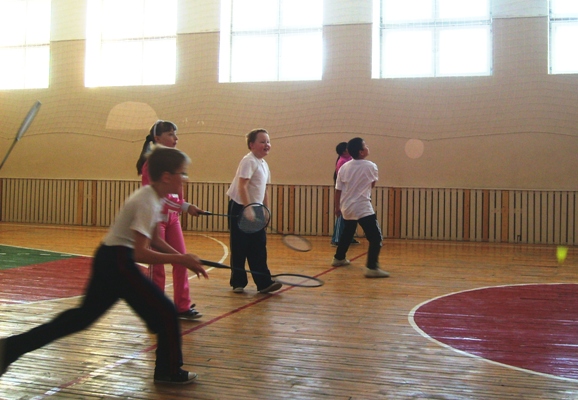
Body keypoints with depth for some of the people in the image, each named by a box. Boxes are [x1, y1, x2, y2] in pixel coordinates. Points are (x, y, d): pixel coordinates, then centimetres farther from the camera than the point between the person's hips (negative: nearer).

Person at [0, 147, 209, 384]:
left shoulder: (154, 198, 9)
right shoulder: (147, 202, -21)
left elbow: (153, 240, 17)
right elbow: (140, 253, -27)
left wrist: (184, 259, 9)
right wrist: (181, 259, -24)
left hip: (109, 260, 10)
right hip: (118, 262, -10)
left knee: (83, 315, 18)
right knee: (165, 313, -1)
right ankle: (170, 371, 14)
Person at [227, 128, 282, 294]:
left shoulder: (264, 164, 14)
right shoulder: (249, 161, -13)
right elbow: (241, 186, -21)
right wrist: (248, 209, -26)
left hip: (255, 211, 8)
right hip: (241, 210, -8)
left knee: (259, 247, 4)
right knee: (239, 248, 2)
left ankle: (264, 282, 5)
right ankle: (238, 283, 12)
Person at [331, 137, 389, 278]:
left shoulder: (344, 167, 3)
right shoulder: (371, 166, -8)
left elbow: (338, 190, 7)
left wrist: (337, 207, 18)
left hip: (347, 207, 7)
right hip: (363, 208, -7)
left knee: (347, 233, 29)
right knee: (376, 238, -8)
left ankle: (339, 258, 43)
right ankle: (372, 267, -20)